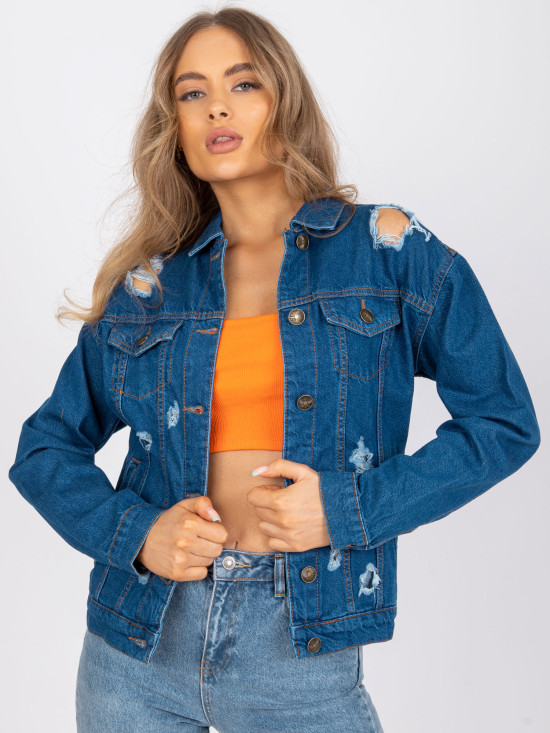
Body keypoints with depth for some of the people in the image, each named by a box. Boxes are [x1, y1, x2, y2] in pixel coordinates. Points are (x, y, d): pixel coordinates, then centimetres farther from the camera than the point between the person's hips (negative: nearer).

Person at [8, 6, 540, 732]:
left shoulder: (387, 248, -2)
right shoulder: (150, 283, 3)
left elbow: (505, 421, -2)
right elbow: (44, 449, 10)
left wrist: (352, 507, -12)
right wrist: (134, 532, -8)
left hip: (299, 649, -2)